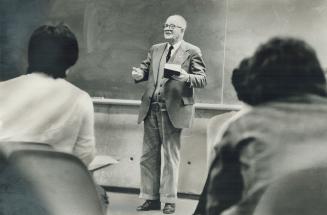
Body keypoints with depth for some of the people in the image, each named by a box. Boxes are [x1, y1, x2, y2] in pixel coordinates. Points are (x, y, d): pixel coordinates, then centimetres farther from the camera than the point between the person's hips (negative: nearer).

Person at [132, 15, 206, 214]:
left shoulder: (192, 52, -2)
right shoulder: (155, 49, 15)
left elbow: (202, 79, -7)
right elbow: (145, 69, 18)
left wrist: (187, 77, -26)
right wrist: (139, 74, -5)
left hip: (173, 110, -5)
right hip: (151, 108, 6)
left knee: (171, 157, 2)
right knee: (149, 156, 8)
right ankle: (151, 198, 18)